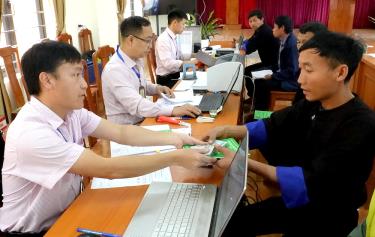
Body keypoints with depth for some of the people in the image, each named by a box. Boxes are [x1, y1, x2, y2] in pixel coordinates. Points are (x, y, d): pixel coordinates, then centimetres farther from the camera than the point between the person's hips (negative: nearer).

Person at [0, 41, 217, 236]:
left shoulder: (71, 111, -5)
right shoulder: (31, 133, -29)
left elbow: (121, 133, -4)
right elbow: (109, 169, -33)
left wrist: (173, 138, -15)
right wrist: (175, 158, -30)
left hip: (67, 214, 7)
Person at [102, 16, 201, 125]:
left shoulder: (136, 60, 3)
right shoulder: (115, 69, -23)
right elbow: (136, 105, -32)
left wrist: (156, 88, 2)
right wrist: (173, 110, -38)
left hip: (142, 121, 8)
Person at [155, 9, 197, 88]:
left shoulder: (174, 38, 10)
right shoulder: (163, 39, -17)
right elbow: (168, 63, -26)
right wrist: (189, 63, -27)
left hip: (176, 75, 8)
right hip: (166, 79, -8)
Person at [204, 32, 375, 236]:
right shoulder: (313, 104, -5)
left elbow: (314, 183, -29)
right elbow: (272, 127, 1)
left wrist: (245, 163, -35)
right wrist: (226, 131, -16)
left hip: (329, 218, -5)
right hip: (300, 200, 6)